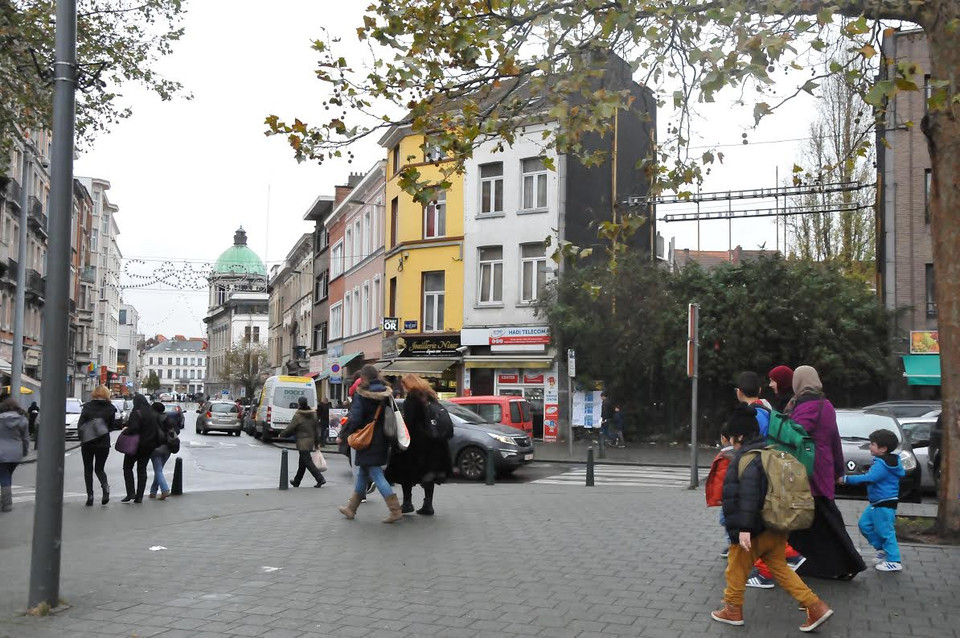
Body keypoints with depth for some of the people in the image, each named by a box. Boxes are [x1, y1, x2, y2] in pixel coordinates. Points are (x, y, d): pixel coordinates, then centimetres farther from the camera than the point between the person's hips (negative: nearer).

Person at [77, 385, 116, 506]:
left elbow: (80, 424, -8)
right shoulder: (110, 408, -3)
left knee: (88, 469, 12)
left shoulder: (87, 406, -5)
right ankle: (105, 485, -16)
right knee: (99, 469, 14)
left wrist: (82, 437, -1)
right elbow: (112, 425, 1)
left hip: (87, 443, -1)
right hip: (103, 443, 1)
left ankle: (90, 495, 4)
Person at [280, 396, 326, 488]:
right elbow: (317, 428, 9)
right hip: (311, 441, 8)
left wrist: (281, 435, 9)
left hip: (302, 442, -8)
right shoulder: (313, 414, 6)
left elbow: (290, 428, -9)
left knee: (307, 462, -6)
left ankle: (320, 479, -16)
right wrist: (317, 442, 16)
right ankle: (296, 481, 29)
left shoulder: (298, 416, -14)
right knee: (303, 462, 17)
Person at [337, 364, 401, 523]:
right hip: (382, 441, 7)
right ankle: (351, 508, 28)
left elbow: (354, 419, -17)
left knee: (376, 475, -5)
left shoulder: (361, 396, -14)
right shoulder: (386, 394, 6)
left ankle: (395, 511, -11)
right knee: (362, 474, 18)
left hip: (368, 442, -7)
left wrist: (344, 435, -5)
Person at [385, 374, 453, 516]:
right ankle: (428, 505, 8)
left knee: (406, 473, 5)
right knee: (428, 473, 10)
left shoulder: (412, 398, -11)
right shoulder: (430, 396, 12)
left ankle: (407, 502, 3)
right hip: (432, 444, 7)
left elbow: (408, 422, -17)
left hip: (416, 443, -7)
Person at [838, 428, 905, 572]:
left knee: (885, 531, -4)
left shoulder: (882, 465, -22)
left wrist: (845, 479, -29)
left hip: (884, 505, -10)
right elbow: (871, 477, 19)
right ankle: (882, 549, 26)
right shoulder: (886, 461, 11)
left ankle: (894, 561, 3)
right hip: (876, 503, 10)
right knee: (864, 524, 16)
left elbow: (867, 479, -29)